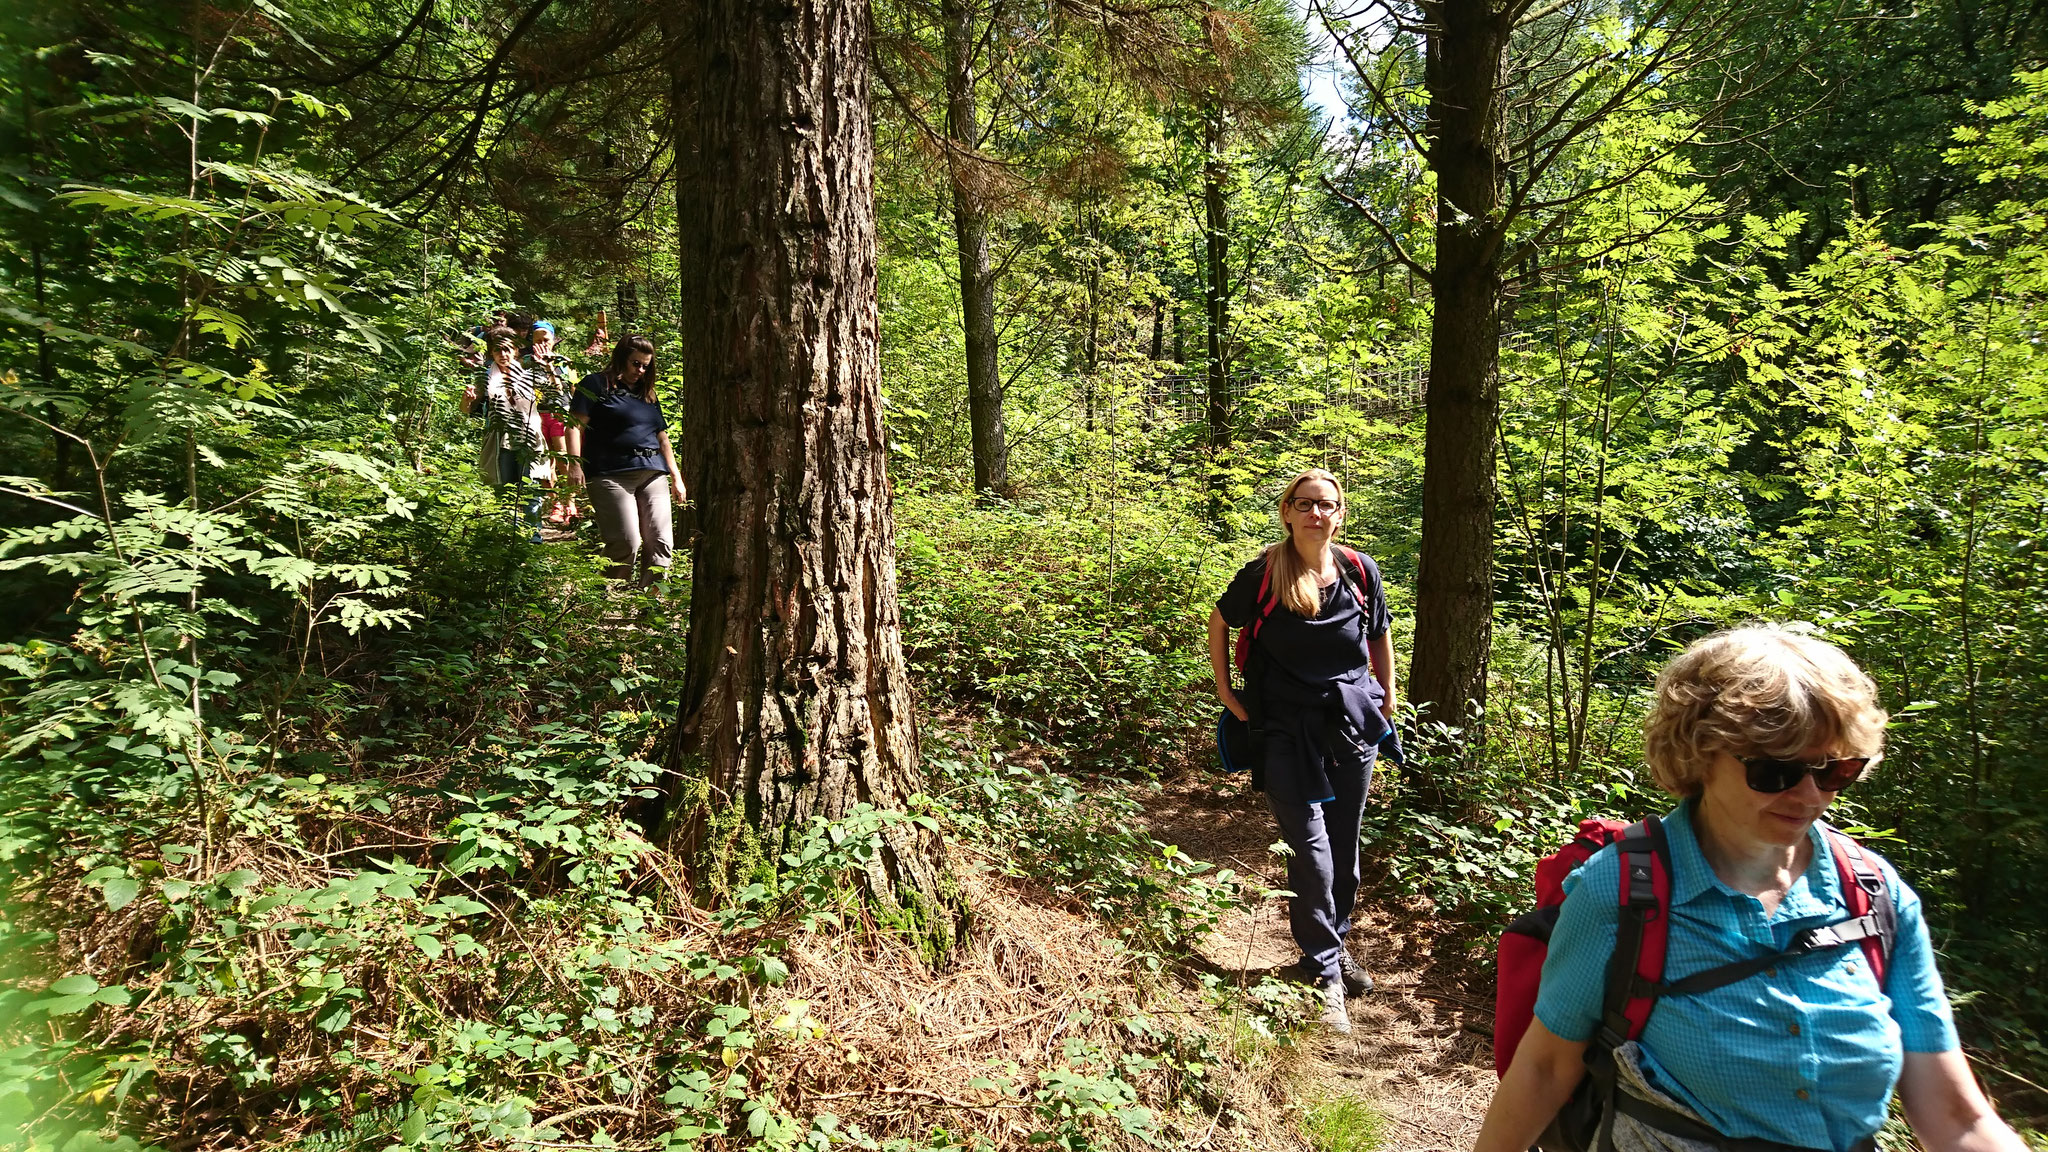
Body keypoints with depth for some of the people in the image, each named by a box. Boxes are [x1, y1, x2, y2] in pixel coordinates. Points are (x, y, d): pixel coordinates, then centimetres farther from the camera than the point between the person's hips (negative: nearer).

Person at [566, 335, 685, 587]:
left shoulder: (648, 395, 25)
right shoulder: (596, 384, 7)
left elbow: (662, 438, 27)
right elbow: (576, 424, -2)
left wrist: (676, 477, 22)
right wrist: (575, 463, -14)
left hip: (653, 474, 6)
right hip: (612, 474, -6)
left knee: (661, 543, -5)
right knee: (626, 542, -14)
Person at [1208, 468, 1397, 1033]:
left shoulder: (1360, 571, -2)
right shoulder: (1263, 575, -9)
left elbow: (1380, 637, 13)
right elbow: (1219, 623, 7)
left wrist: (1388, 705, 13)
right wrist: (1226, 693, 4)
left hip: (1353, 727, 3)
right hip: (1288, 732, -3)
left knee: (1345, 848, 15)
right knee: (1312, 852, -7)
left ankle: (1337, 942, 36)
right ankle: (1325, 974, 7)